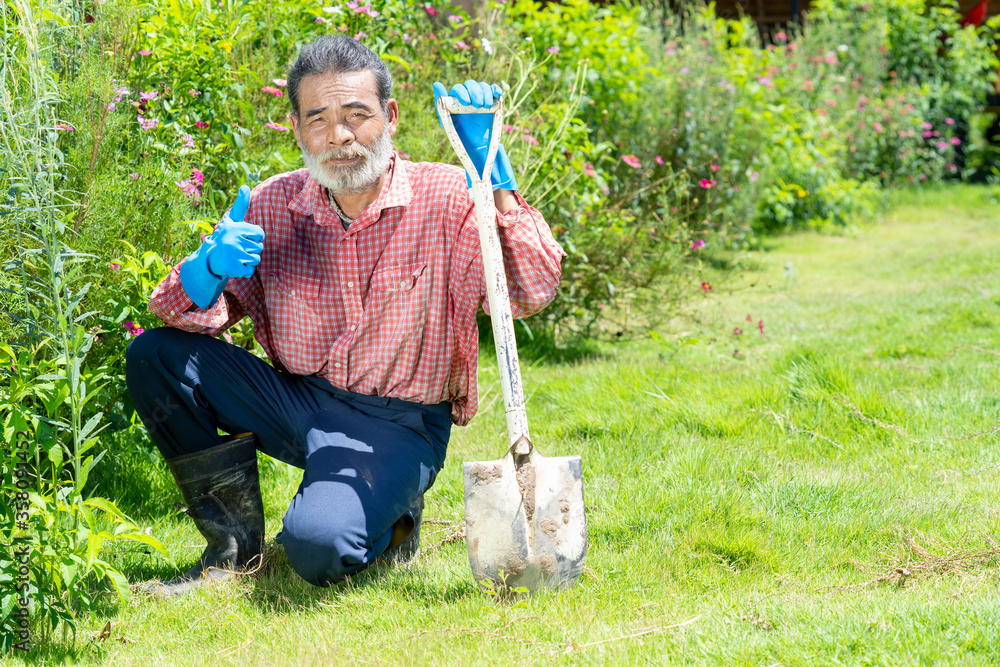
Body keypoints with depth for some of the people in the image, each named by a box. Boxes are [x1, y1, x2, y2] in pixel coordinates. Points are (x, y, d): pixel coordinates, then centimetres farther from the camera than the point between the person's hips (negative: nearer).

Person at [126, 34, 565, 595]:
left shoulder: (444, 198, -10)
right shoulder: (272, 206, 0)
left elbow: (531, 292, -24)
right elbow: (190, 312, 1)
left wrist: (490, 167, -30)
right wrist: (210, 269, -23)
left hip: (397, 425, -4)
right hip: (296, 402, 5)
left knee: (317, 546, -32)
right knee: (156, 356, -13)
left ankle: (388, 521, 7)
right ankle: (236, 543, 1)